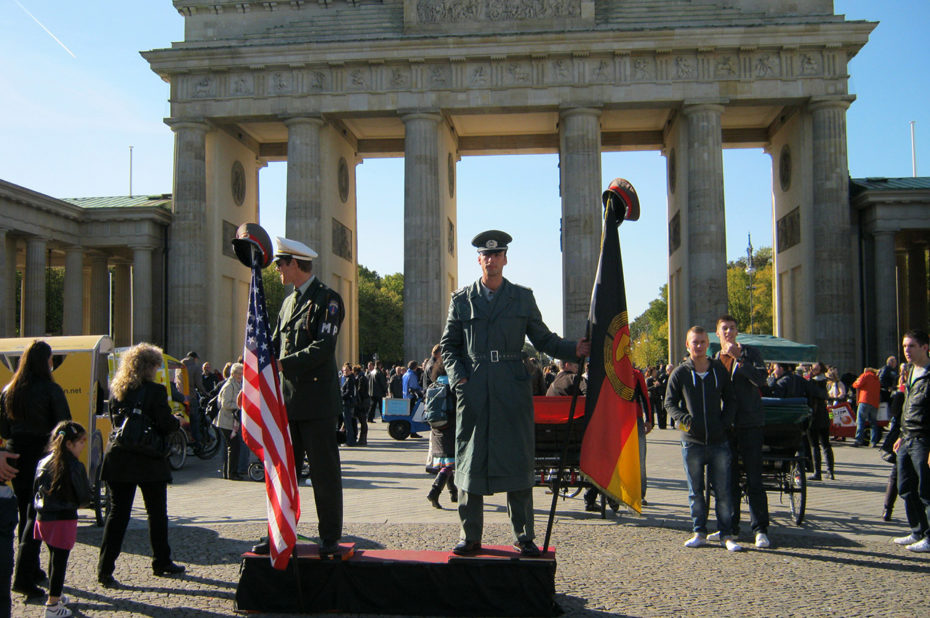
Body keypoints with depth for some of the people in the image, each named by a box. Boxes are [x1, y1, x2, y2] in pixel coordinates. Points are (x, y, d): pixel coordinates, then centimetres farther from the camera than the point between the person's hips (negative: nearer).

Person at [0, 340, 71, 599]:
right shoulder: (51, 390, -12)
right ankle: (23, 577, -11)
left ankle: (31, 571, 28)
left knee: (24, 513, 17)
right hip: (42, 457, -6)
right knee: (36, 515, -4)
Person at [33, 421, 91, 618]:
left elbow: (37, 490, 12)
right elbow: (84, 497, -10)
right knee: (60, 559, 1)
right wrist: (74, 504, 10)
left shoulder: (43, 463, 5)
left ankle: (55, 595, 34)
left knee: (54, 556, 21)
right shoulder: (75, 467, -14)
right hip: (64, 518, -7)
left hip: (43, 517, 7)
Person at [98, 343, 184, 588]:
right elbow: (166, 425, -14)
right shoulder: (155, 391, -13)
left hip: (119, 461, 4)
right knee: (157, 513, 12)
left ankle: (105, 568, 2)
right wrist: (178, 421, 7)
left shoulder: (116, 390, 4)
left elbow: (115, 421, 14)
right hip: (149, 462, -4)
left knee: (117, 513, 7)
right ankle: (161, 562, 25)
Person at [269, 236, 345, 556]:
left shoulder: (328, 300, -7)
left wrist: (281, 365, -21)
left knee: (324, 472, 0)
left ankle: (330, 538, 10)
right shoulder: (289, 301, 18)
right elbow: (275, 345, 20)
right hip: (287, 399, 8)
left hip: (316, 400, -8)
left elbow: (322, 348, -17)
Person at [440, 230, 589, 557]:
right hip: (473, 391, 0)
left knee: (518, 461, 0)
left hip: (512, 390, 0)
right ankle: (470, 537, 13)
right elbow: (448, 345, 12)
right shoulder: (461, 300, 10)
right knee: (470, 462, 3)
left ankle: (524, 537, 10)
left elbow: (543, 338, 11)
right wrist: (458, 376, -3)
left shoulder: (522, 297, 10)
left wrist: (574, 349, -5)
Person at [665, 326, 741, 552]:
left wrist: (725, 422, -1)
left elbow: (730, 399, 14)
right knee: (695, 491, 7)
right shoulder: (680, 373, 2)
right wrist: (683, 417, -14)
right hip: (692, 442, 0)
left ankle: (726, 535, 9)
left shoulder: (719, 370, 7)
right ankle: (699, 533, 18)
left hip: (719, 441, 1)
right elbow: (669, 402, 5)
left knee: (723, 491, 1)